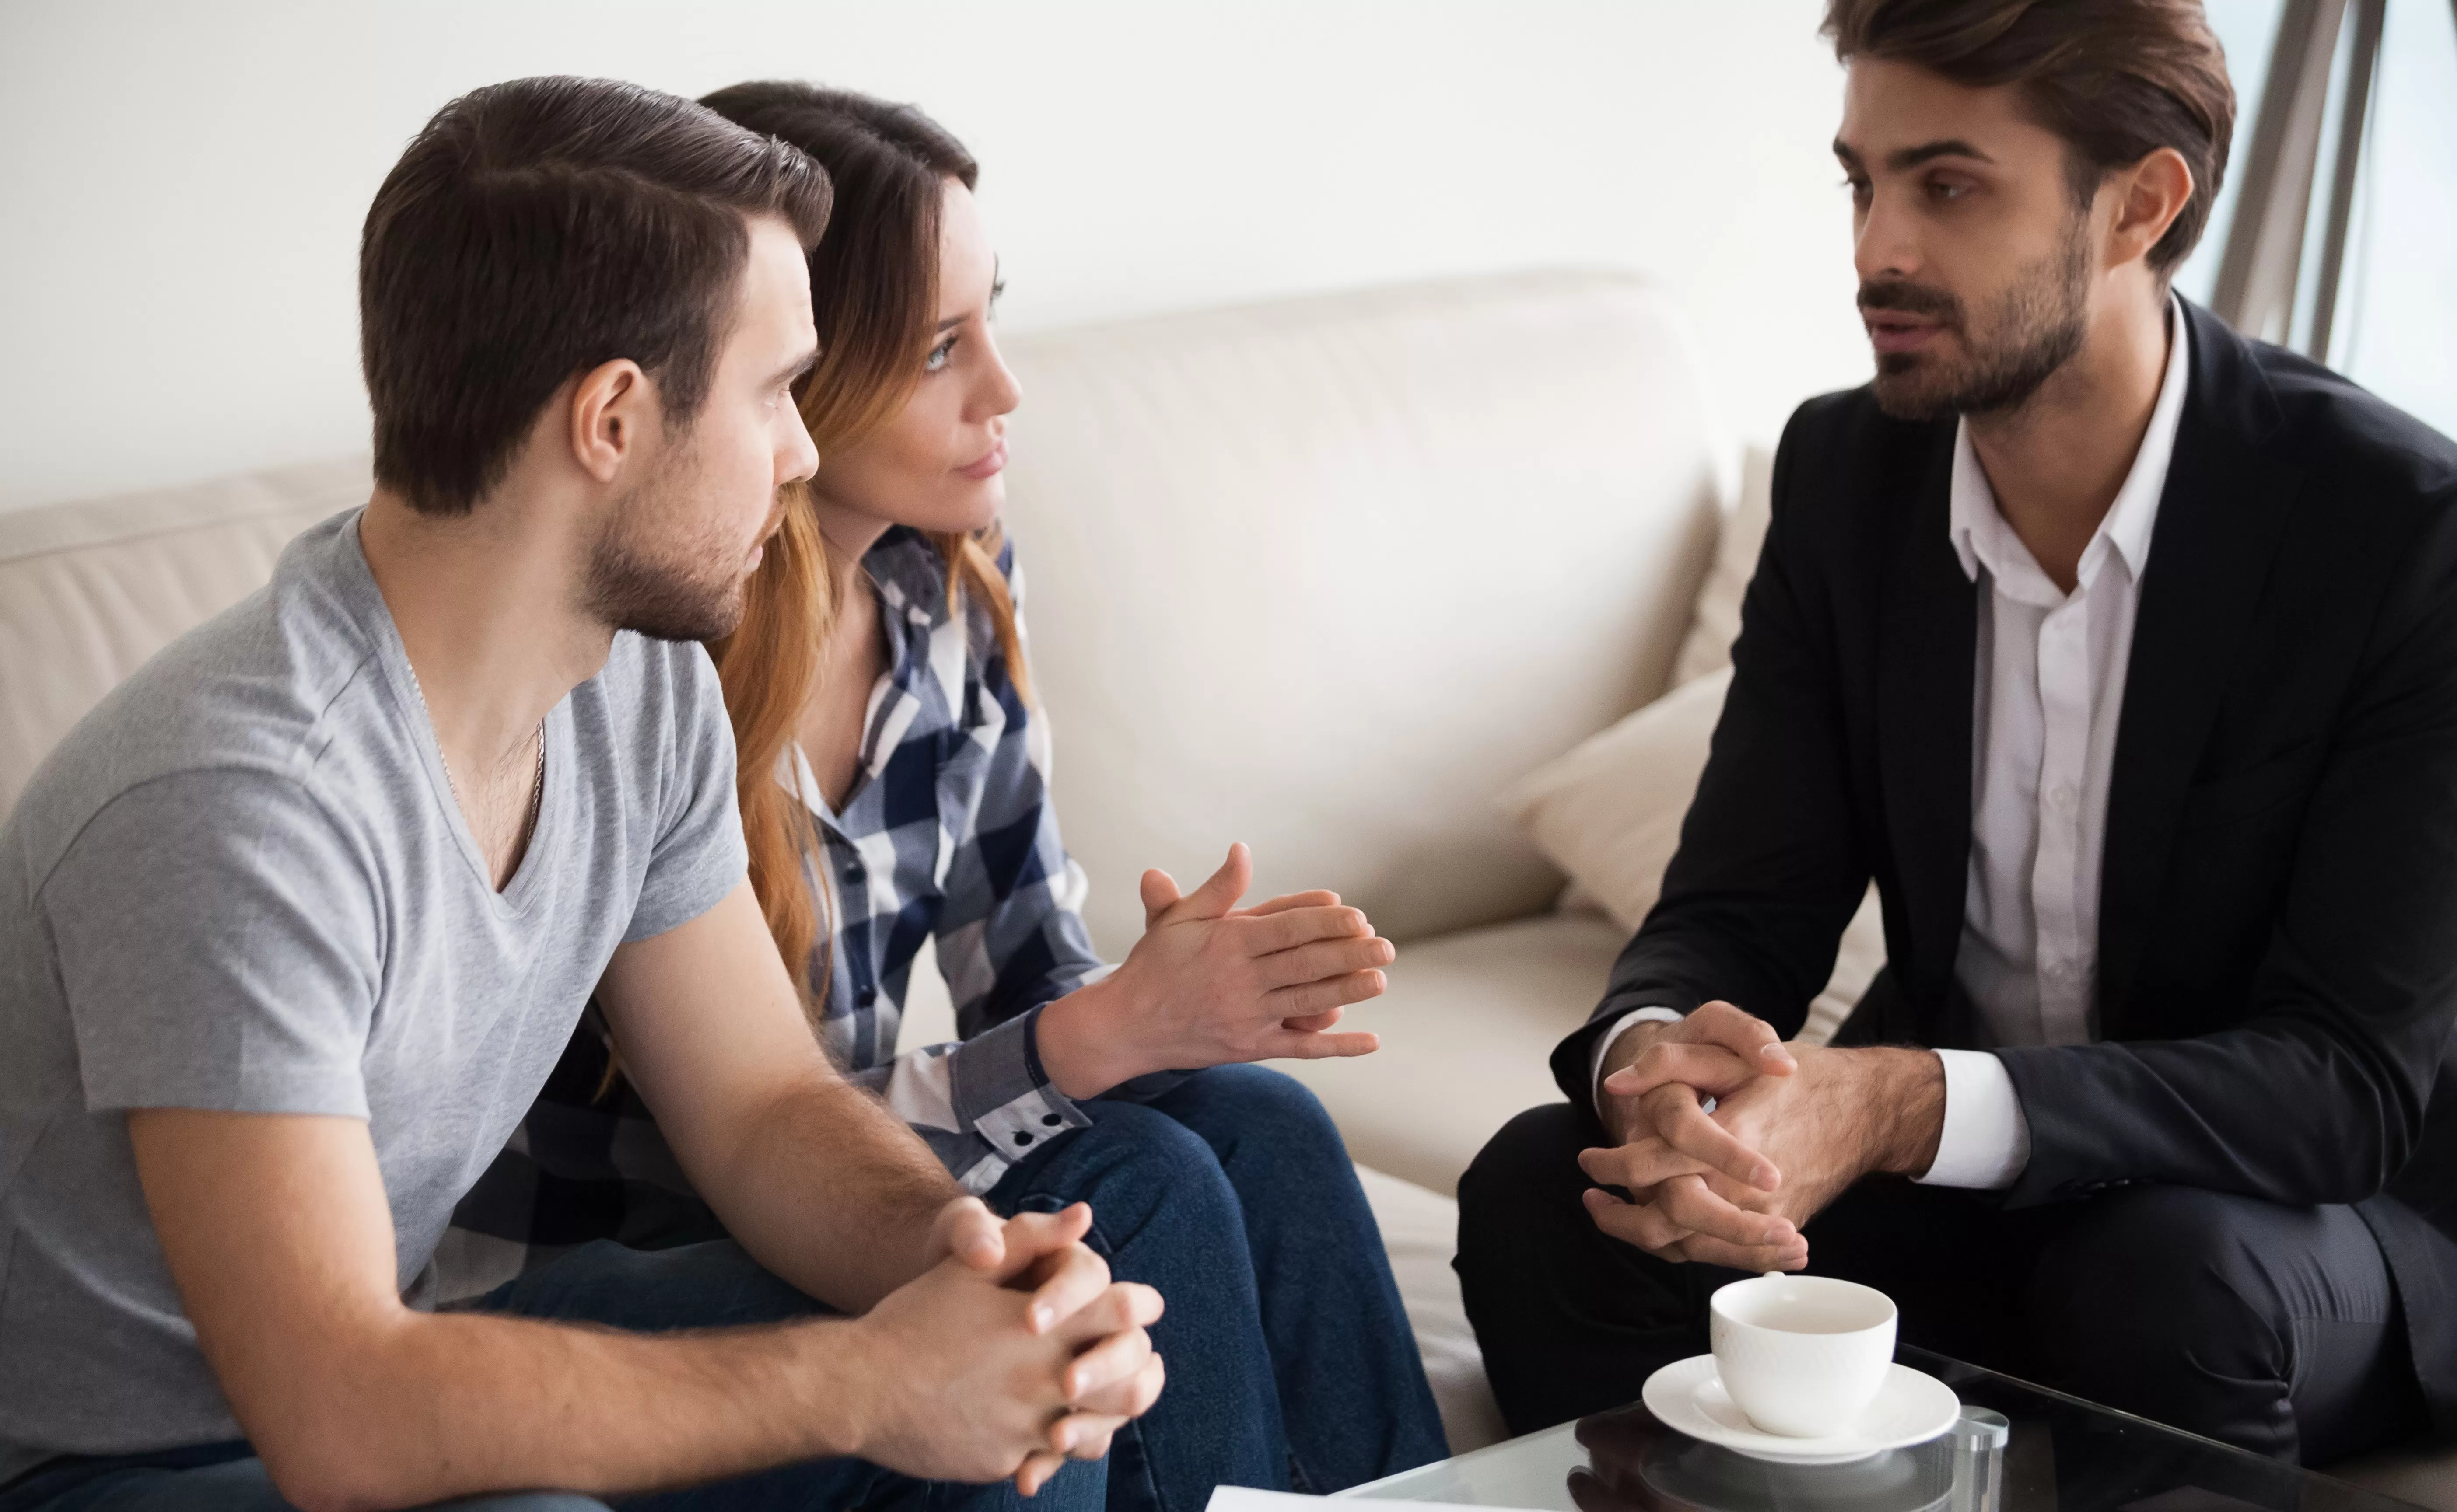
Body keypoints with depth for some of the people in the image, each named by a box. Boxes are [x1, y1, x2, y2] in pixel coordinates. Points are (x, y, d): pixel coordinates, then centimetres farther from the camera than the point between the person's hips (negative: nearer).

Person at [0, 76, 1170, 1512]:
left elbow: (765, 1105, 4)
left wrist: (942, 1243, -18)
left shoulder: (644, 688, -4)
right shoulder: (241, 801, -30)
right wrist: (867, 1383, -28)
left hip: (387, 1362, 8)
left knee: (1038, 1384, -1)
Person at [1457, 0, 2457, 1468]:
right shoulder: (1849, 473, -4)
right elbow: (1740, 907, -3)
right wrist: (1650, 1056, -30)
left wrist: (1893, 1106, -38)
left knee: (2168, 1290, -37)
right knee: (1538, 1199, -19)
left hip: (2308, 1208, -4)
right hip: (1942, 1172, 4)